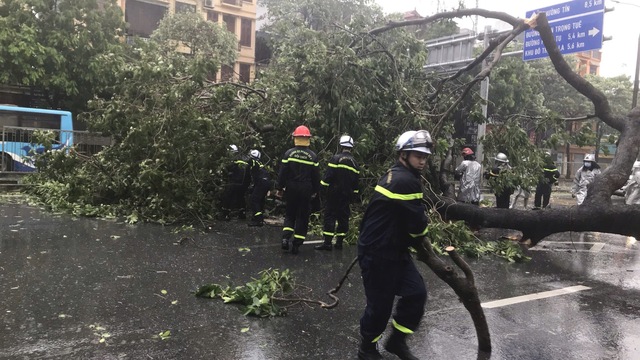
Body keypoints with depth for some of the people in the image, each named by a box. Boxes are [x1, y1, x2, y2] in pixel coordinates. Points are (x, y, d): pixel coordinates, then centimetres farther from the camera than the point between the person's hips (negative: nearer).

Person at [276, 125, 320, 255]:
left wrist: (280, 188, 4)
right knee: (302, 216, 6)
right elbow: (316, 176, 0)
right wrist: (315, 190, 12)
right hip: (306, 190, 0)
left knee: (289, 214, 14)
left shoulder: (289, 153, -6)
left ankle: (286, 238, -3)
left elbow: (282, 172, -6)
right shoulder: (312, 156, -3)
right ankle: (296, 243, 4)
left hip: (291, 189, 1)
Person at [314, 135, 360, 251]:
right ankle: (339, 242, 15)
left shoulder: (336, 158, -8)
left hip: (334, 193, -5)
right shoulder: (354, 162, 10)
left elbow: (328, 176, -14)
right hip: (347, 195, 6)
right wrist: (353, 194, 19)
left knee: (330, 216, -3)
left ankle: (327, 242, -7)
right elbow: (356, 180, 13)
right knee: (343, 217, 11)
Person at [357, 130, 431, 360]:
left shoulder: (397, 176, 12)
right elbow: (417, 224, -18)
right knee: (380, 304, 3)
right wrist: (420, 237, 2)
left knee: (416, 293, 8)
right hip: (378, 254, -10)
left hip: (393, 249, 10)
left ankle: (397, 341, 26)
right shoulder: (405, 181, -22)